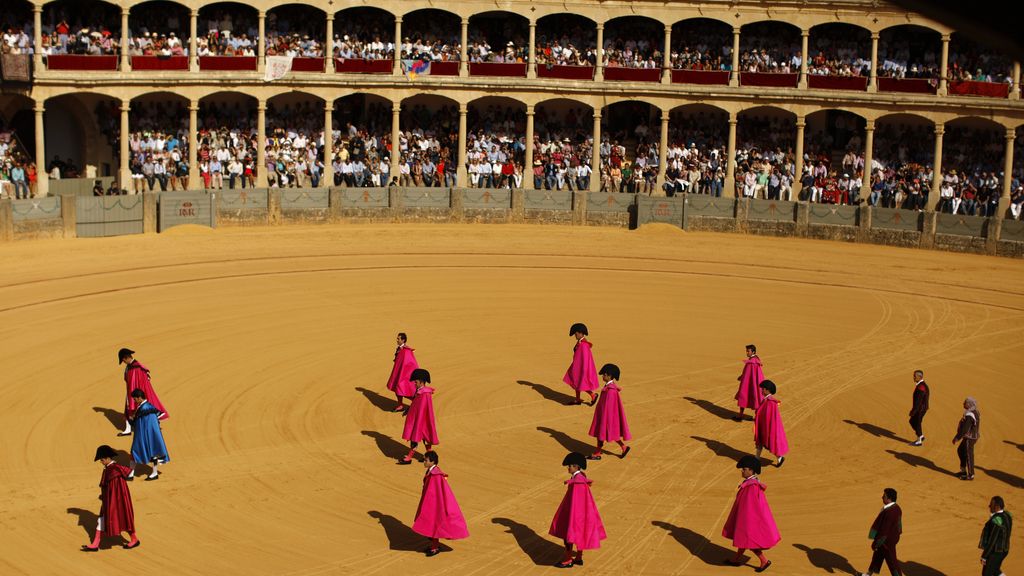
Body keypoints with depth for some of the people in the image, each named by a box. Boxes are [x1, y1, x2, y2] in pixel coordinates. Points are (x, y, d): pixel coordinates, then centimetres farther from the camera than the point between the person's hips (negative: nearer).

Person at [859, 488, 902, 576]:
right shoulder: (896, 507, -3)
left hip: (887, 540, -10)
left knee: (890, 559, 7)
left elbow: (884, 529, -27)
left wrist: (876, 542, -16)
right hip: (893, 537, 10)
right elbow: (898, 524, 9)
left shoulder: (888, 512, -33)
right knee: (877, 555, 24)